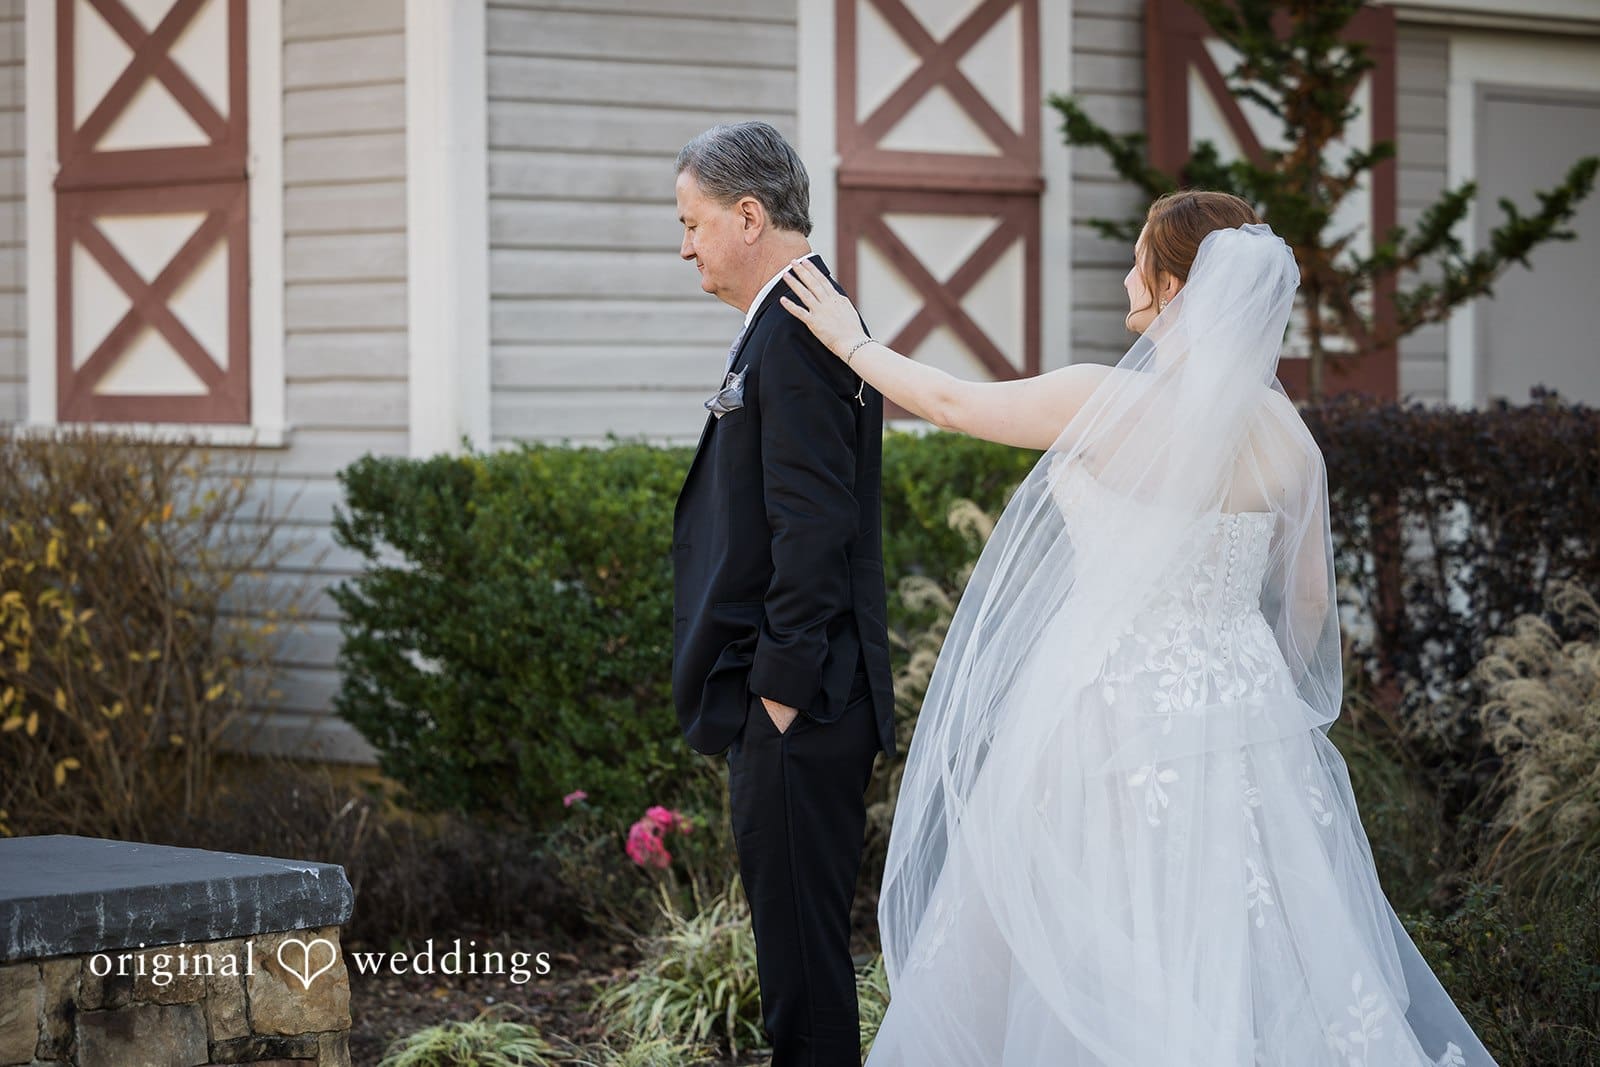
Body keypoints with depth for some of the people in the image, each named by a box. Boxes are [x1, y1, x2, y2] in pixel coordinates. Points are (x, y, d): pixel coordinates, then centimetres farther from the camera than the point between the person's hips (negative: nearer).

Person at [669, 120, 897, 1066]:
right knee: (802, 937, 15)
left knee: (803, 943, -6)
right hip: (804, 703, 11)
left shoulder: (793, 333, -15)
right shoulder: (805, 322, 17)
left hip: (799, 711, -11)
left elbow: (811, 529, -21)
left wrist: (782, 688, -19)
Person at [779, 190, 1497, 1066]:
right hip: (1246, 708, 5)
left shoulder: (1109, 403, -15)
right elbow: (1310, 605, 10)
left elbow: (951, 402, -1)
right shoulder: (1286, 435, 0)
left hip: (1117, 718, -5)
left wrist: (851, 342, 15)